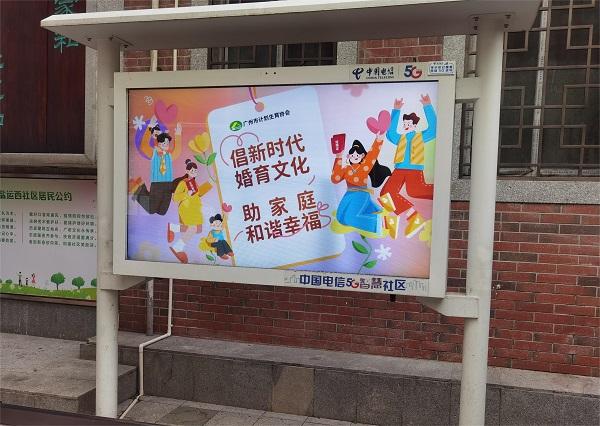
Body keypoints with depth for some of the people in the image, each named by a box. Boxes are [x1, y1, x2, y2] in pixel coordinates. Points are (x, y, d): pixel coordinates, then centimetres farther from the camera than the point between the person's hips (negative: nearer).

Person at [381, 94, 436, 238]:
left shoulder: (422, 136, 17)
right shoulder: (400, 138, 27)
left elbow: (433, 127, 2)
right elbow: (390, 131, 12)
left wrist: (427, 107, -7)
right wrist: (396, 111, 6)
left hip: (415, 170, -5)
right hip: (399, 170, 5)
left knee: (414, 190, -36)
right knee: (387, 193, -20)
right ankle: (413, 216, -18)